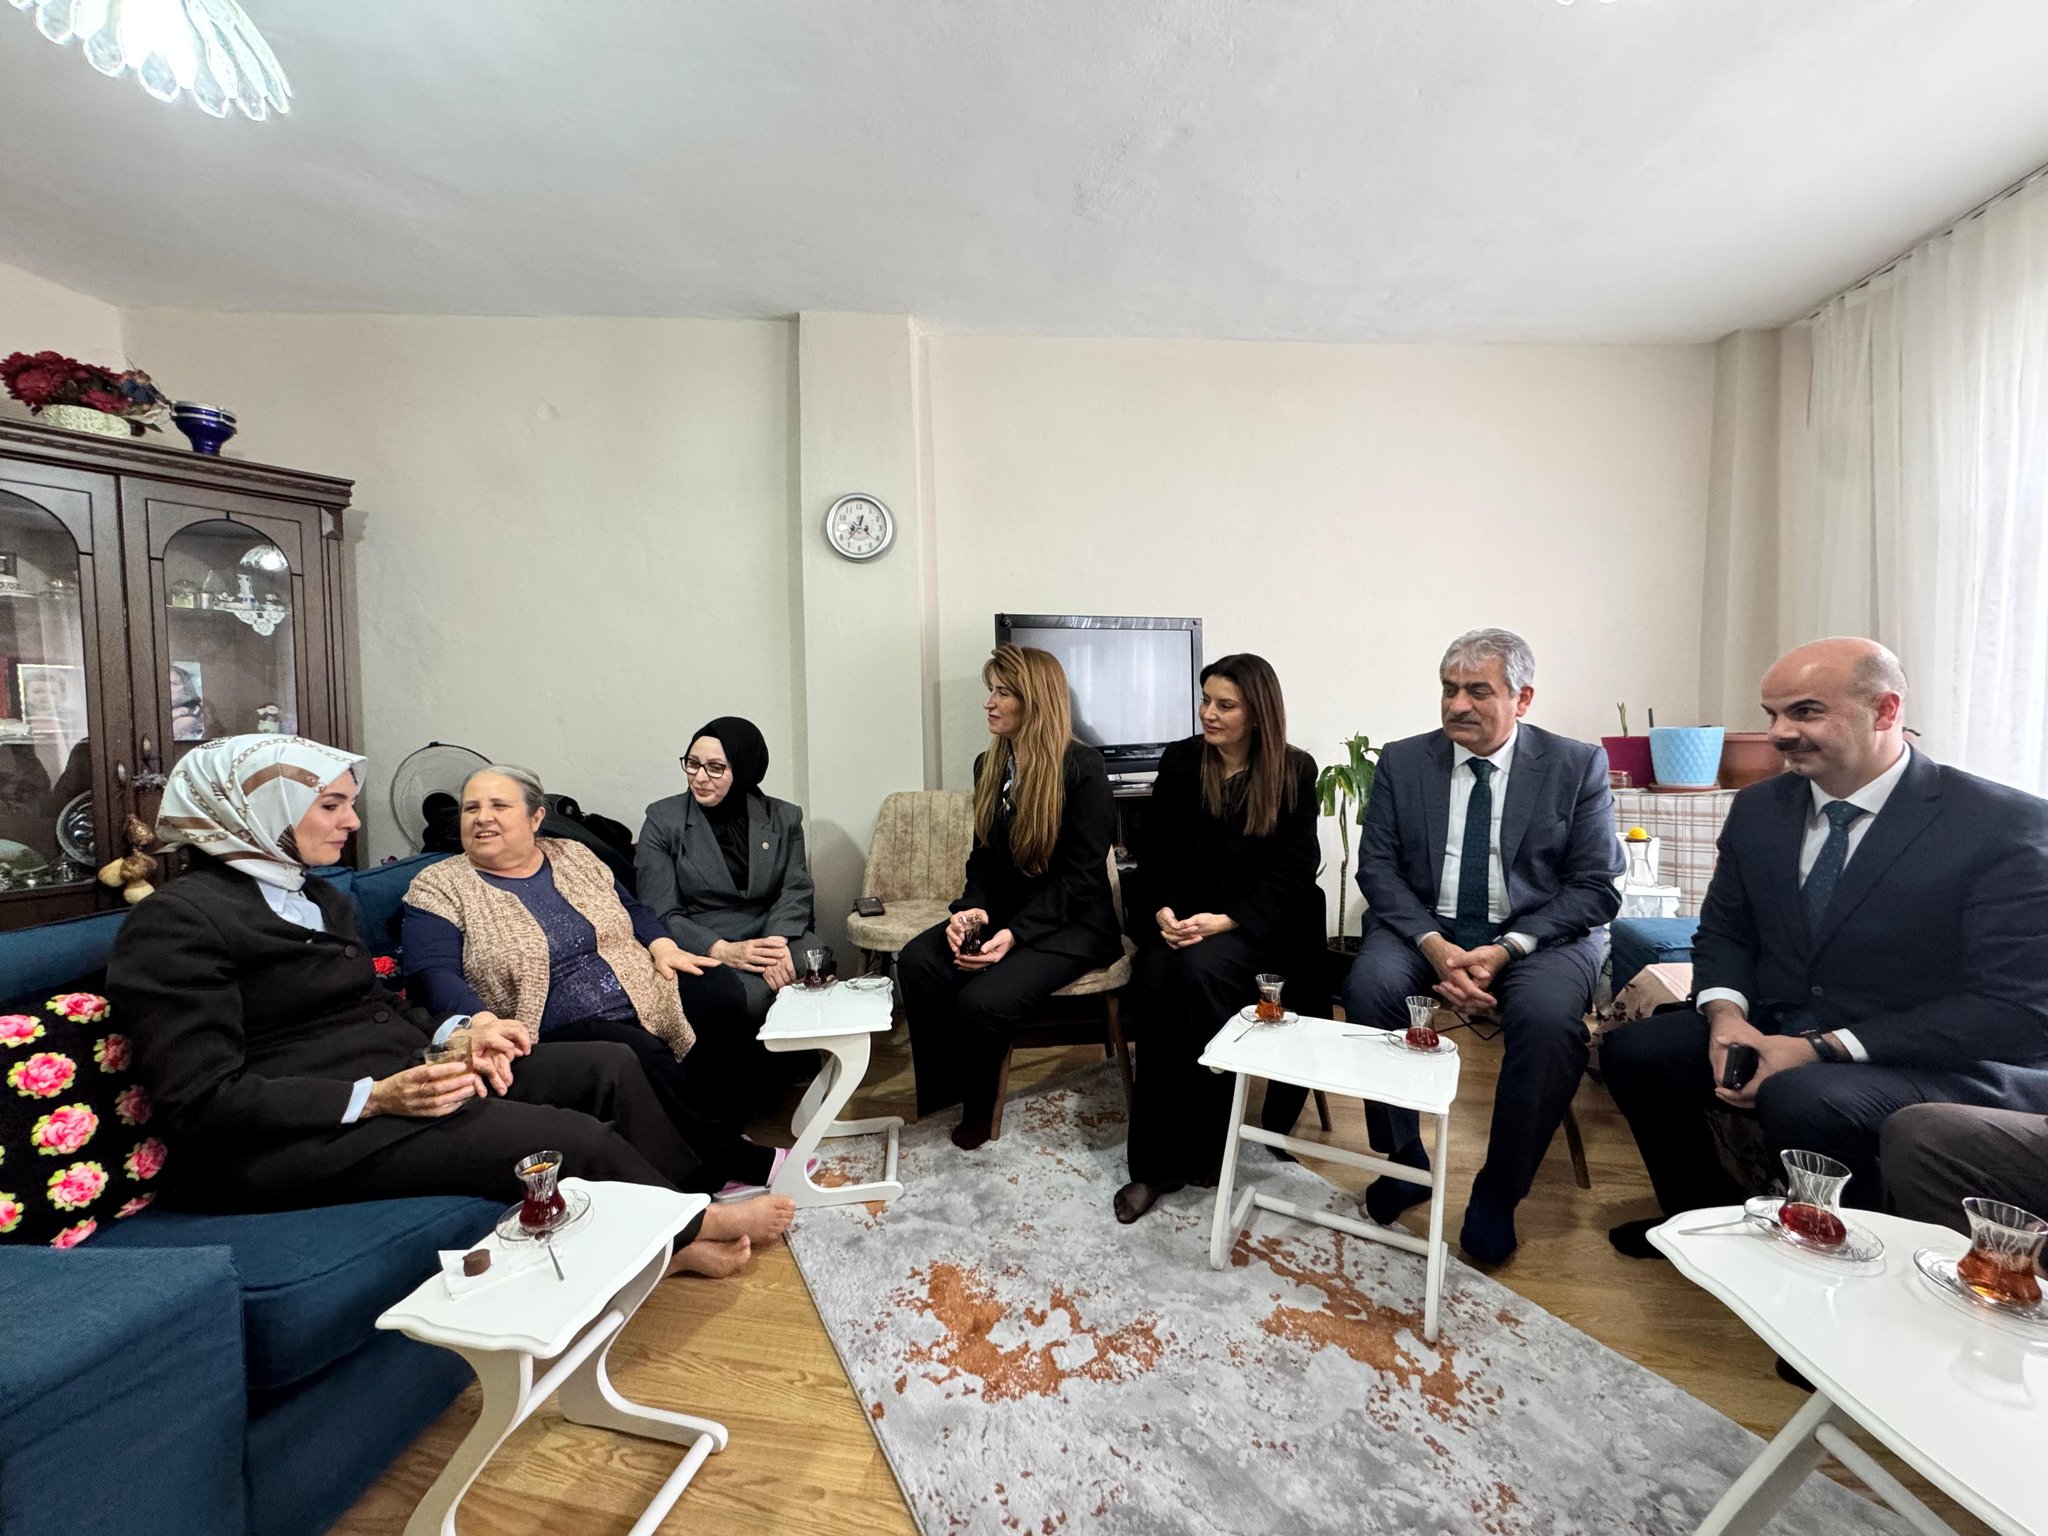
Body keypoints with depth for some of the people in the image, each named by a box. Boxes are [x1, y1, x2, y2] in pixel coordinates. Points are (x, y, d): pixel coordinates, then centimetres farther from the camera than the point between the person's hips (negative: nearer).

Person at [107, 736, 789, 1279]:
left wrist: (455, 1034, -2)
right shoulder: (176, 921, -12)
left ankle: (686, 1205, 8)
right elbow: (204, 1101, -17)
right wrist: (375, 1098, -26)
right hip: (296, 1139, -9)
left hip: (400, 1074, 9)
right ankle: (691, 1230, 4)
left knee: (609, 1067, -2)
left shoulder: (318, 897, 16)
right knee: (574, 1138, -22)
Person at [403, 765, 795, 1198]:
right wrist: (483, 1023, -30)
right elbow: (432, 976, -11)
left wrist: (662, 946, 3)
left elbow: (632, 909, 23)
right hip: (558, 1038, -4)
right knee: (637, 1052, -32)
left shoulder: (572, 855, 15)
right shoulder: (439, 888, 2)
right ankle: (732, 1159, -11)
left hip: (646, 1010, 5)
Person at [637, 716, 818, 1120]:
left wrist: (778, 941, -21)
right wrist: (723, 950, -21)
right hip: (698, 950, -2)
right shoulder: (663, 819, 2)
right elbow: (660, 915, -5)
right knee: (728, 996, -35)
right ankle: (720, 1120, -5)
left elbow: (796, 890, 1)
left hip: (769, 937, 3)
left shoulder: (783, 818, 10)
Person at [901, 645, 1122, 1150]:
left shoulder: (1083, 767, -13)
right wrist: (972, 909, -10)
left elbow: (1081, 874, -15)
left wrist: (1014, 935, -23)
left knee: (981, 1000, -28)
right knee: (916, 962, -21)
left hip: (1071, 924, -6)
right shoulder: (990, 765, 8)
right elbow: (983, 855, 11)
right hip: (1002, 912, 6)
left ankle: (978, 1101, 6)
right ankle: (946, 1090, 1)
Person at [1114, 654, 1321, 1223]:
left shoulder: (1294, 771, -1)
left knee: (1200, 971, -33)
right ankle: (1158, 1158, -17)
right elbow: (1151, 848, 7)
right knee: (1156, 977, -29)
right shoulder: (1180, 761, 7)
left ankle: (1204, 1142, -15)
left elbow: (1290, 871, -6)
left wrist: (1225, 921, -20)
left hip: (1257, 924, -2)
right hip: (1183, 916, 3)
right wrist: (1164, 910, -12)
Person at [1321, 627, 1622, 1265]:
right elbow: (1377, 867, -1)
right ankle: (1404, 1162, -4)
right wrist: (1433, 944, -18)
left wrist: (1506, 948, -18)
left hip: (1538, 935, -1)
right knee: (1369, 986, -27)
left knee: (1549, 1016, -31)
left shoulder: (1578, 765, 0)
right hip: (1426, 928, 1)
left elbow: (1596, 888, -3)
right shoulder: (1402, 762, 3)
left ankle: (1497, 1193, -7)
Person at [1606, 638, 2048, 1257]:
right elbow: (1723, 932, 11)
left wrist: (1824, 1047, -25)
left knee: (1803, 1098, -33)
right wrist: (1726, 1013, -11)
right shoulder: (1757, 809, 3)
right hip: (1777, 1033, 6)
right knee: (1632, 1049, -13)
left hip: (1938, 1064, -5)